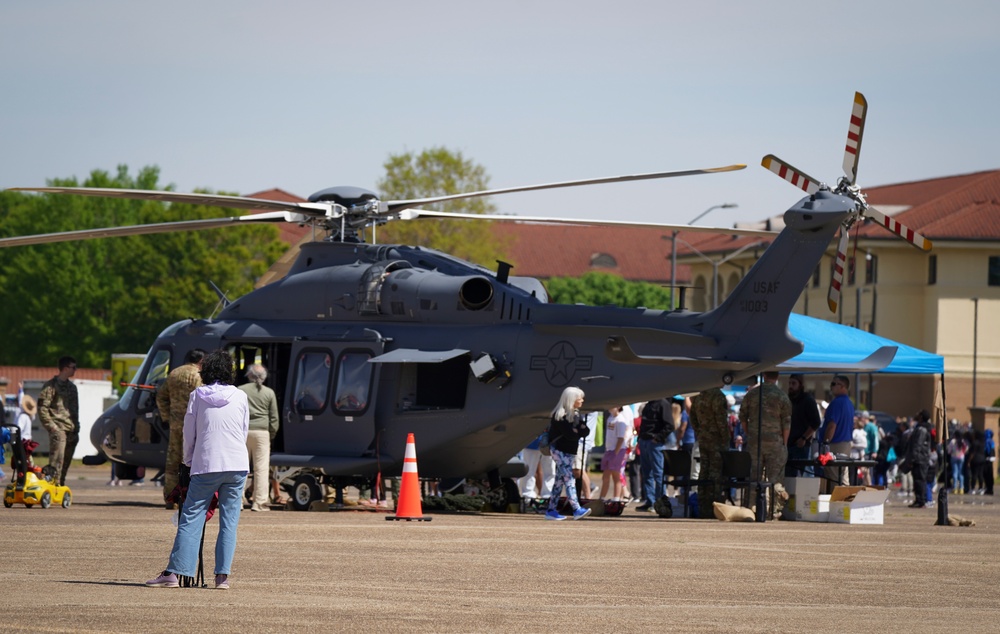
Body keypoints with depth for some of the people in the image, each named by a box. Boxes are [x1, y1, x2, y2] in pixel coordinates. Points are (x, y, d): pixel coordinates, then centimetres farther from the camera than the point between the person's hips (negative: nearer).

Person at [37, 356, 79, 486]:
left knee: (66, 462, 9)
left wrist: (76, 429, 20)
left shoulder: (72, 387, 20)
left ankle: (61, 485, 16)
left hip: (71, 430, 7)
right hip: (58, 428, -7)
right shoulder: (51, 385, -4)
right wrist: (50, 425, -14)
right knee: (57, 461, -15)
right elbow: (42, 408, -8)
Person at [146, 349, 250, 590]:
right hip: (237, 465, 1)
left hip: (206, 464, -1)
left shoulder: (197, 396, 2)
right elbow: (244, 432, 11)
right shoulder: (240, 397, 4)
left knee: (191, 518, 0)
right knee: (229, 522, 4)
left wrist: (189, 461, 20)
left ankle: (173, 573, -4)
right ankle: (223, 575, -1)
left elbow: (189, 433, 6)